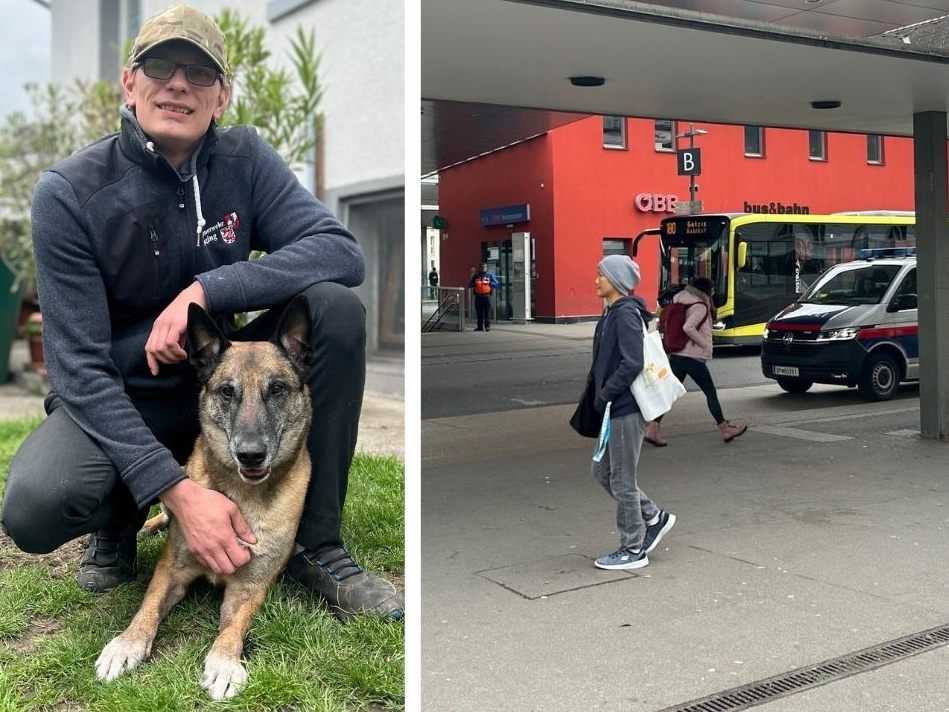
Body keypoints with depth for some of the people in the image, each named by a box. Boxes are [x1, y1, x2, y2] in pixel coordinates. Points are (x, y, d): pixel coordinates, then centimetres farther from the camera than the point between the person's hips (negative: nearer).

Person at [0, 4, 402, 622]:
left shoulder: (244, 159, -7)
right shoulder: (69, 193, -17)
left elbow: (343, 251, -20)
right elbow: (80, 369, -21)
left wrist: (206, 290, -32)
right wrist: (176, 489, -33)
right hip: (117, 401, -2)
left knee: (337, 308, -23)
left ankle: (315, 542, -12)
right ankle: (121, 519, 7)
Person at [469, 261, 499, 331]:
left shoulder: (490, 275, 8)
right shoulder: (476, 276, 14)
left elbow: (496, 284, 3)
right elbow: (469, 284, 13)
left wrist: (489, 283, -11)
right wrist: (475, 284, -6)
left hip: (486, 296, -2)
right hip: (478, 296, 2)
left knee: (487, 312, -5)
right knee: (479, 312, 4)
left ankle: (487, 326, -2)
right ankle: (480, 326, 9)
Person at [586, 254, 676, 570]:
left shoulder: (626, 314, -16)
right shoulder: (611, 313, 13)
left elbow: (632, 363, -24)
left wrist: (605, 394, -17)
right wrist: (601, 392, 10)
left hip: (627, 409, -10)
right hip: (615, 408, 10)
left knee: (622, 480, 0)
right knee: (603, 471, 17)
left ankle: (633, 550, 13)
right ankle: (654, 518, 28)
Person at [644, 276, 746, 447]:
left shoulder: (681, 302, 12)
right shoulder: (701, 307, -11)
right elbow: (688, 328, -26)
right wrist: (703, 343, -15)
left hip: (676, 355, 7)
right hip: (694, 358, -7)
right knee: (711, 393, 7)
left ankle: (653, 429, -4)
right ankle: (725, 429, 17)